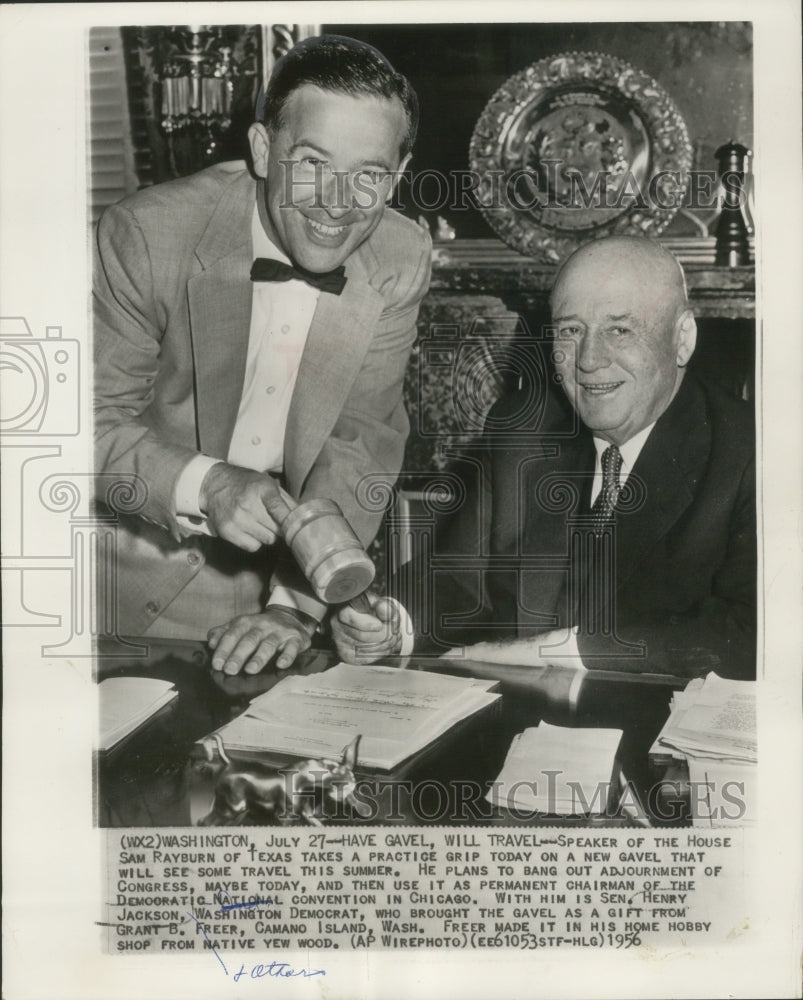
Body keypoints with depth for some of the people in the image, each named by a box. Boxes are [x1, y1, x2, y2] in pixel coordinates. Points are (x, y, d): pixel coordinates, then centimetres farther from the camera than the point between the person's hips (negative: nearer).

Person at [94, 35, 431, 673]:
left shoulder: (403, 260, -8)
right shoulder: (149, 232, -16)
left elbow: (364, 441, -9)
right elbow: (97, 422, -11)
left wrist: (297, 603, -18)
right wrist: (203, 483, -29)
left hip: (298, 574, 3)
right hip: (150, 567, -2)